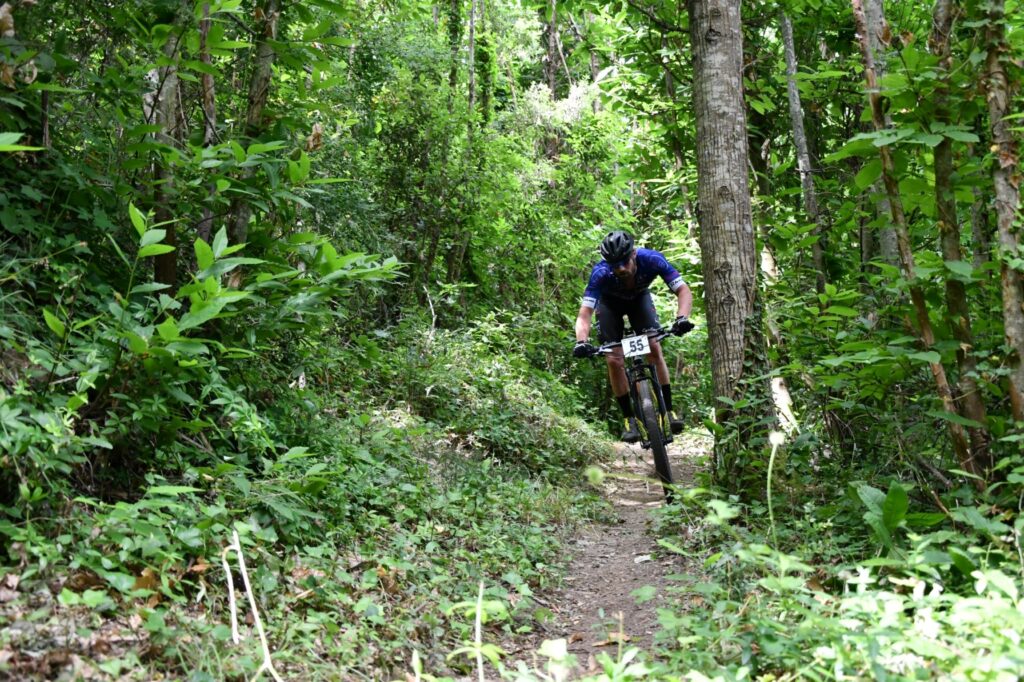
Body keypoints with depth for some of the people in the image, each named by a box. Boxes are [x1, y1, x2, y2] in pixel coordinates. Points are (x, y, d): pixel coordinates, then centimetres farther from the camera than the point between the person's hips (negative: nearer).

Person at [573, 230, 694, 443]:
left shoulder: (651, 259, -36)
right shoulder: (601, 273, -39)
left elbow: (684, 291, -34)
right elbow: (584, 314, -40)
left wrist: (682, 317, -53)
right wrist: (581, 341, -59)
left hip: (639, 297, 1)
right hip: (610, 302, -1)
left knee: (654, 349, -17)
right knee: (614, 360, -13)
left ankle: (668, 410, -8)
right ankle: (629, 419, 0)